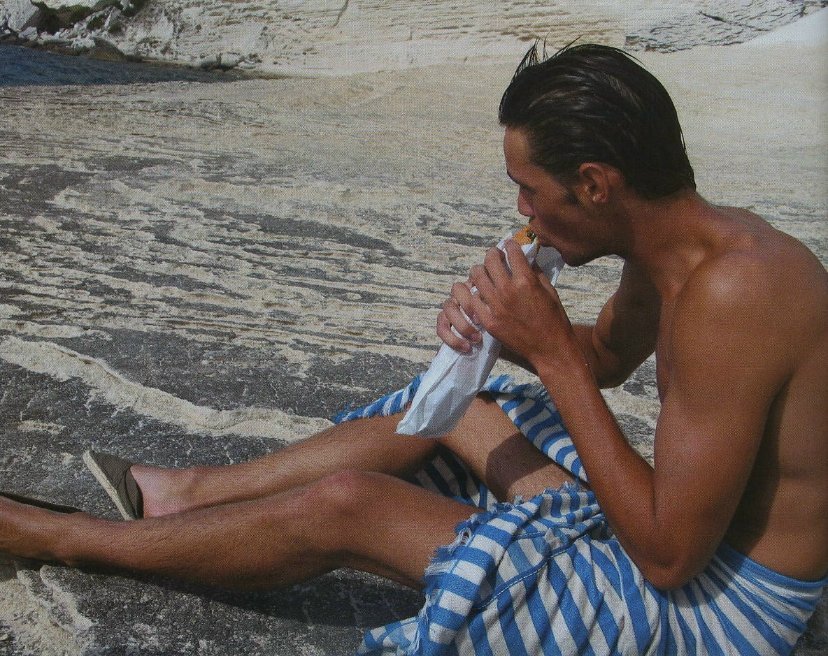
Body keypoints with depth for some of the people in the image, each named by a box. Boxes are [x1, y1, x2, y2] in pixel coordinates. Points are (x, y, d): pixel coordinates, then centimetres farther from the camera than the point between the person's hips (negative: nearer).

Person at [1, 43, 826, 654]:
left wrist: (552, 355, -27)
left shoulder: (730, 293, -32)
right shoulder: (680, 246, -3)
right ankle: (185, 492, 23)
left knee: (341, 508, -14)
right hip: (683, 537, 8)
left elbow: (668, 553, -28)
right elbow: (606, 355, 16)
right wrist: (503, 329, -6)